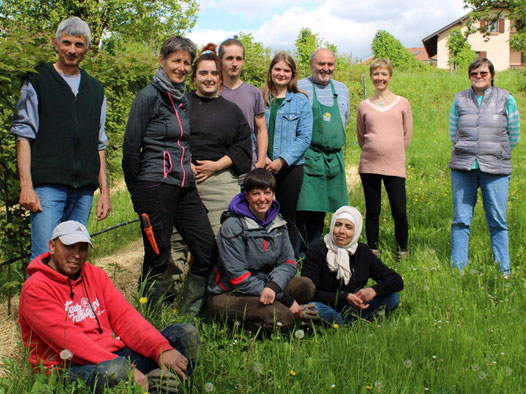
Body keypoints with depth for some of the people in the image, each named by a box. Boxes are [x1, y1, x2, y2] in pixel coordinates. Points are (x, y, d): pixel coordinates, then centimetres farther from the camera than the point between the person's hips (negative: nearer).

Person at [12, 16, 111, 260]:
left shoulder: (95, 89, 18)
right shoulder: (36, 82, 7)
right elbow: (23, 136, 1)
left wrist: (104, 191, 12)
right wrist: (26, 186, -10)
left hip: (84, 189, 4)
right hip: (47, 185, -4)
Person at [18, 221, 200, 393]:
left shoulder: (95, 275, 15)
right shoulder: (35, 289, -7)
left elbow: (124, 317, 5)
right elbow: (69, 340, -18)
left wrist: (161, 349, -14)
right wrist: (126, 368, -27)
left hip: (115, 355, 7)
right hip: (72, 368, -7)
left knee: (186, 334, -7)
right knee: (114, 370, -41)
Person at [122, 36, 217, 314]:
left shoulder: (184, 99, 15)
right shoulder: (149, 97, -6)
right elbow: (131, 147, -5)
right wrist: (137, 191, 1)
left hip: (186, 186, 7)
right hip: (156, 186, -7)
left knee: (208, 249, 1)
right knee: (157, 257, 0)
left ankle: (191, 313, 15)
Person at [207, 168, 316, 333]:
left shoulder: (276, 221, 5)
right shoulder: (232, 226, -16)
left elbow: (288, 261, 1)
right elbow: (238, 277, -19)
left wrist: (273, 286, -25)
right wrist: (286, 301, -20)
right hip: (227, 294, -7)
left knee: (306, 286, -16)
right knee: (282, 317, -29)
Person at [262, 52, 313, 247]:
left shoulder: (301, 101, 3)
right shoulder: (260, 99, 8)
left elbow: (304, 137, -4)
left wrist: (282, 160, -14)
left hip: (290, 167, -1)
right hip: (262, 167, 1)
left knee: (288, 219, 5)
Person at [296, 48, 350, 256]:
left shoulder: (342, 89, 14)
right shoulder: (299, 88, -3)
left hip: (334, 157, 5)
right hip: (308, 158, -5)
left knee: (320, 208, 9)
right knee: (303, 207, -11)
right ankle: (294, 254, -4)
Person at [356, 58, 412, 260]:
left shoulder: (402, 103, 6)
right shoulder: (364, 105, 7)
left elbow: (407, 135, 12)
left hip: (395, 166, -1)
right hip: (369, 166, 1)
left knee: (399, 212, -3)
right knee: (372, 211, 6)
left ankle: (402, 250, 15)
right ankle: (373, 250, 18)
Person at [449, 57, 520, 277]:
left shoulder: (506, 100, 4)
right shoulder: (459, 100, 8)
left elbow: (513, 137, 10)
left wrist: (494, 150, 11)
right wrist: (469, 151, 8)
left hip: (496, 168, -1)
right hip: (463, 167, 1)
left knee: (498, 221, 2)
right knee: (461, 220, 3)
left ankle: (503, 271, 14)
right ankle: (457, 269, 12)